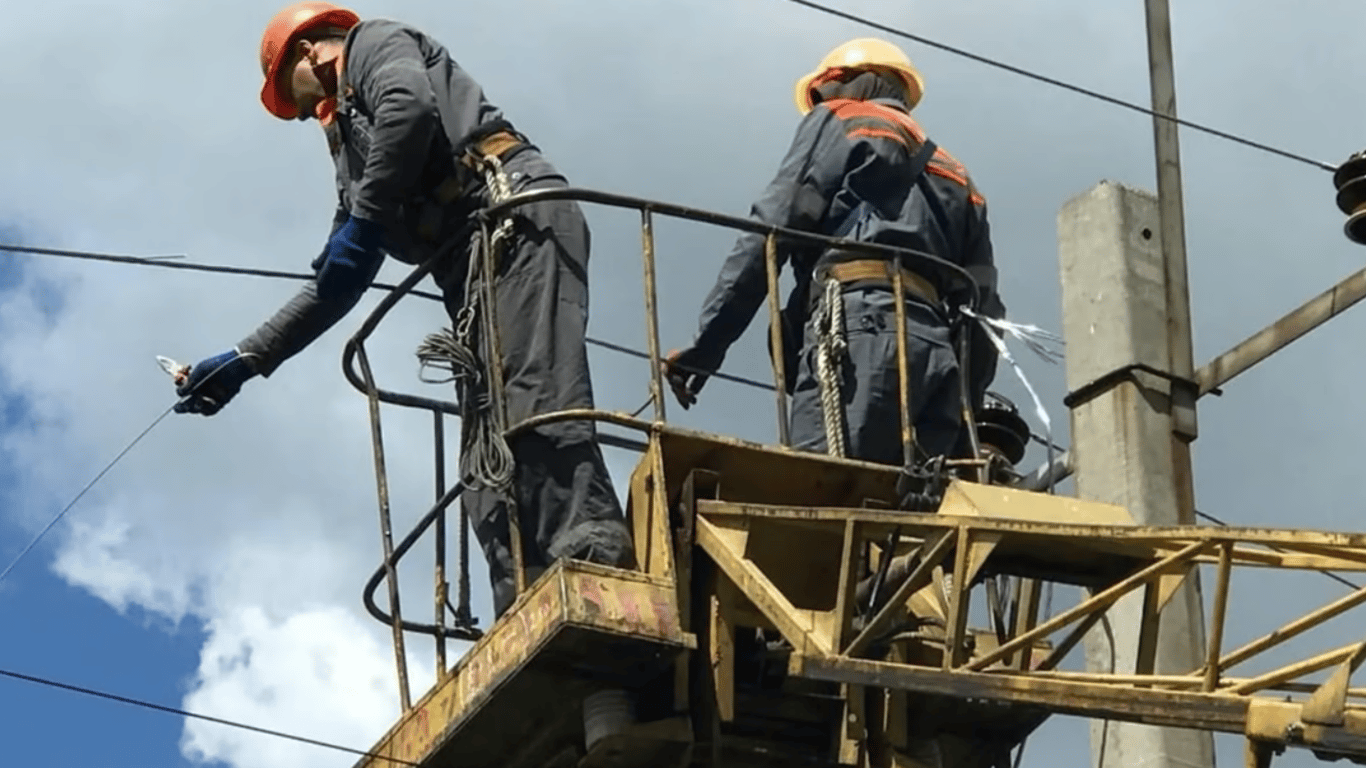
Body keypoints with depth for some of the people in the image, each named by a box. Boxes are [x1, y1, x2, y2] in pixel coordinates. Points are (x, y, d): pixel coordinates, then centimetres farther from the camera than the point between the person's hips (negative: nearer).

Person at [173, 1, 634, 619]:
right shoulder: (351, 144, 37)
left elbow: (411, 109, -10)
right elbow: (335, 287, 35)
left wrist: (362, 222, -8)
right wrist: (245, 360, 32)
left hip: (520, 218, -8)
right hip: (475, 264, 8)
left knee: (531, 400, -28)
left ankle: (596, 563, -44)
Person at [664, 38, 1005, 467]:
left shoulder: (839, 120, 19)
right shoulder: (955, 177, 36)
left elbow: (769, 233, 3)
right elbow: (983, 309, 25)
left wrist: (706, 344, -2)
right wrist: (964, 413, 23)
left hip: (860, 324, -6)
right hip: (938, 354, 6)